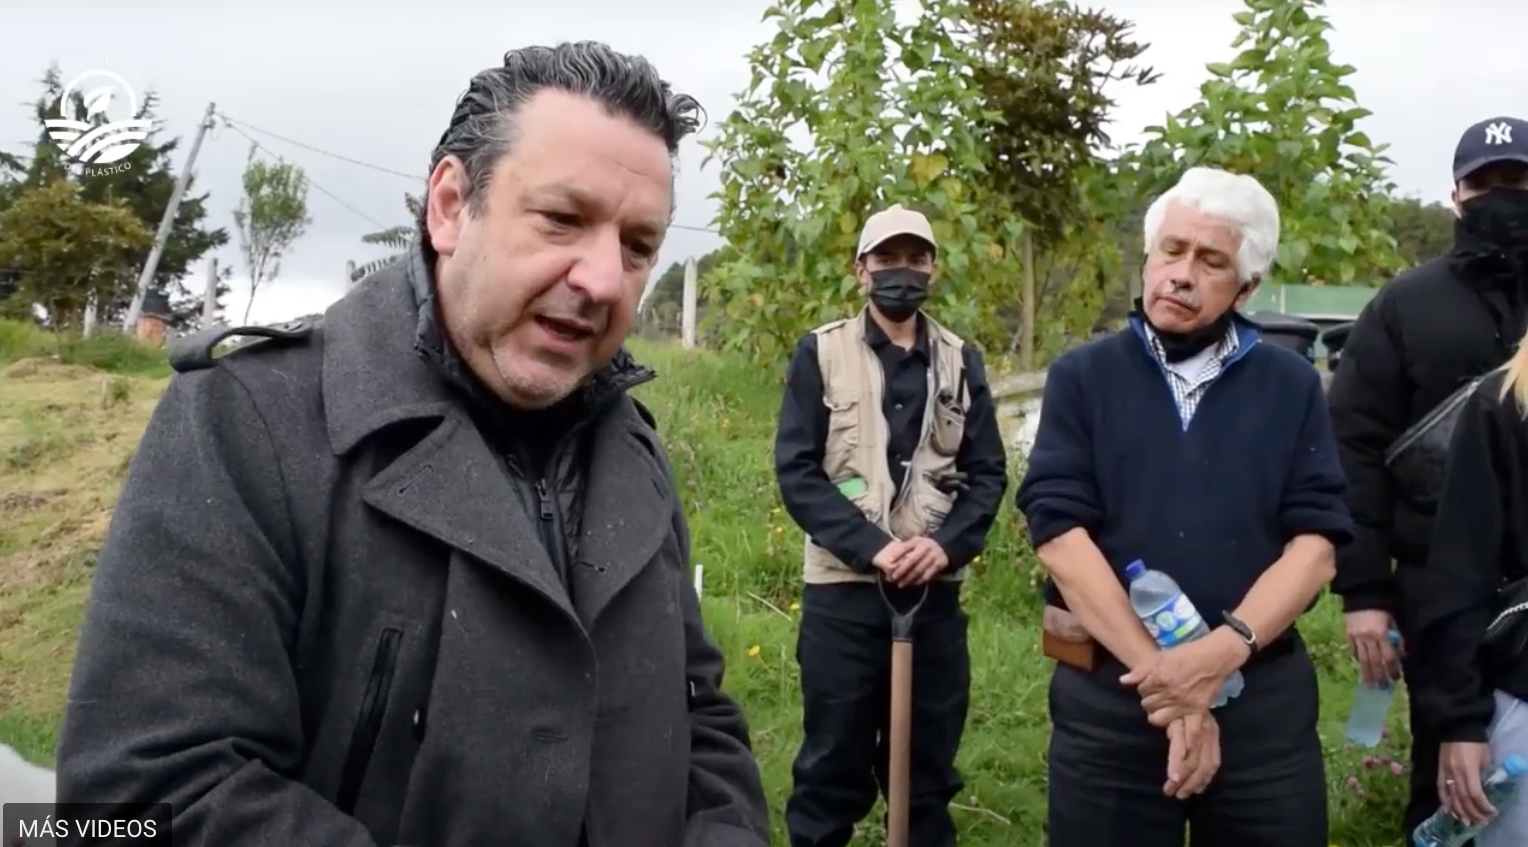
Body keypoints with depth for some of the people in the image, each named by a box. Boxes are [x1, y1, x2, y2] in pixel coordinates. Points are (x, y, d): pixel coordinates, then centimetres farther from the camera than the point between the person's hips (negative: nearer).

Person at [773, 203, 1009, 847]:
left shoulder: (961, 361, 9)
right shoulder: (820, 353, 1)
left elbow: (989, 473, 6)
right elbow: (795, 470, -6)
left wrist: (946, 545, -12)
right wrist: (871, 546, -16)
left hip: (936, 592, 3)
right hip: (842, 590, -2)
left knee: (930, 768, 13)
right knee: (832, 767, 7)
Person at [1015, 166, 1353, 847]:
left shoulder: (1291, 385, 5)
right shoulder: (1081, 378, 1)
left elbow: (1315, 544, -2)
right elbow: (1060, 534, -9)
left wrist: (1221, 652, -17)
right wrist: (1161, 675, -15)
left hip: (1263, 697, 2)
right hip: (1107, 697, -1)